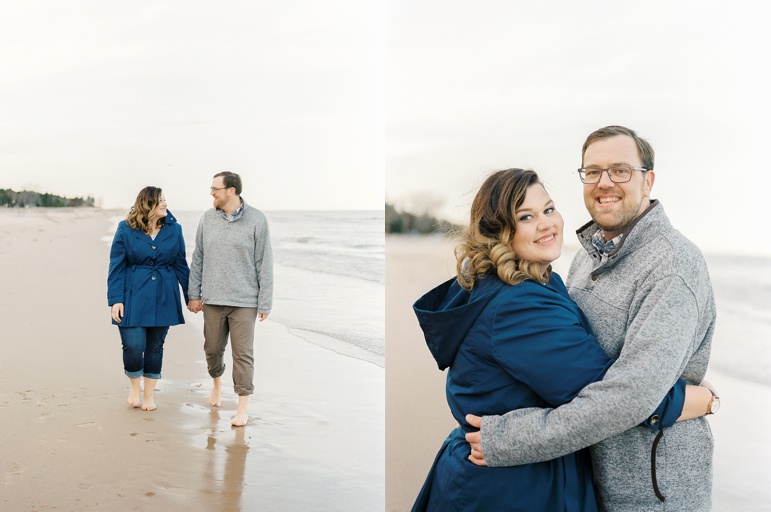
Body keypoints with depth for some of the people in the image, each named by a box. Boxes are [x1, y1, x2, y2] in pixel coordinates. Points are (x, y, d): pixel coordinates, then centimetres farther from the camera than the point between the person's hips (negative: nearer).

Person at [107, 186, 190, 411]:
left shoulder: (174, 229, 2)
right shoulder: (126, 230, -4)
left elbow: (181, 265, 9)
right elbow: (116, 267, -2)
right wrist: (116, 299, -9)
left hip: (164, 298, 2)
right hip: (133, 297, -2)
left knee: (155, 348, 9)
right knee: (133, 346, -8)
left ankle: (149, 395, 25)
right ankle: (135, 386, 21)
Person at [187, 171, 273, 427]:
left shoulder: (256, 220, -6)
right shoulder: (208, 218, 5)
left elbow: (264, 263, -5)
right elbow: (198, 259, 11)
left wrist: (265, 302, -7)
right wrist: (194, 294, 6)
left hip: (244, 302, -3)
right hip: (212, 300, 4)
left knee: (243, 354, -2)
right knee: (213, 348, 13)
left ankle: (243, 407, 8)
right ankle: (217, 382, 43)